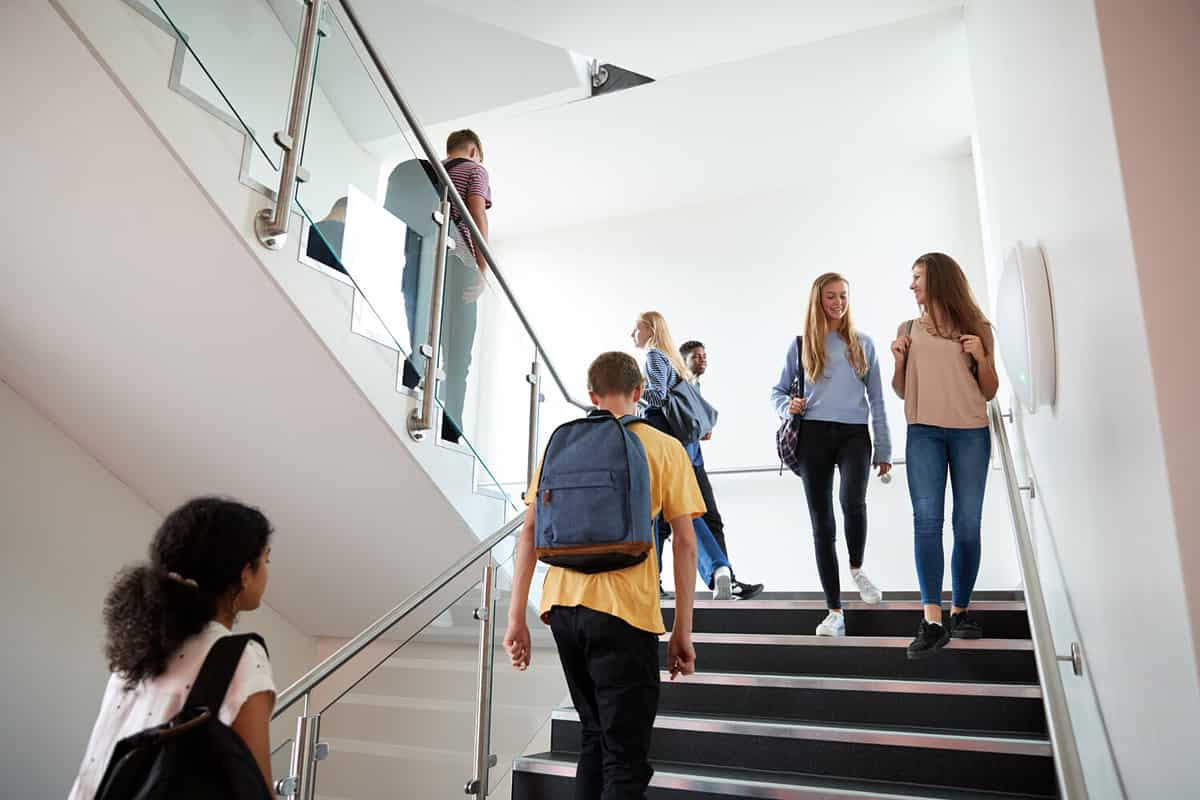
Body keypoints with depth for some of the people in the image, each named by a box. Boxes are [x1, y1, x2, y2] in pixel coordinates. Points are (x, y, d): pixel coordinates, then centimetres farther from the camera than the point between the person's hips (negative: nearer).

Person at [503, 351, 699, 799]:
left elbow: (530, 532, 4)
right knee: (625, 757, 7)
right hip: (624, 609, -4)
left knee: (595, 736, 23)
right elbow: (685, 544, -2)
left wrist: (517, 616, 8)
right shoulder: (665, 449, 2)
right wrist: (683, 632, 3)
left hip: (563, 607, 4)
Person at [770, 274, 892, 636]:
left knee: (852, 500, -26)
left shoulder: (862, 343, 11)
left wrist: (883, 449, 9)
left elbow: (876, 399, 12)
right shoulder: (801, 345, 8)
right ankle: (835, 610, 13)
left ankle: (857, 569, 6)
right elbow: (778, 391, 16)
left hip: (854, 434, 0)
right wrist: (789, 407, -8)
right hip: (814, 435, 0)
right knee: (822, 523, 1)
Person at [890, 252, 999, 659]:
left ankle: (960, 611, 13)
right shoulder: (909, 329, 11)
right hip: (923, 433, 0)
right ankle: (932, 621, -13)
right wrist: (899, 361, -4)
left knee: (967, 524, 0)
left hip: (971, 434, 0)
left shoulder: (976, 328, 8)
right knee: (926, 519, -11)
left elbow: (989, 392, 11)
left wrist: (982, 357, -6)